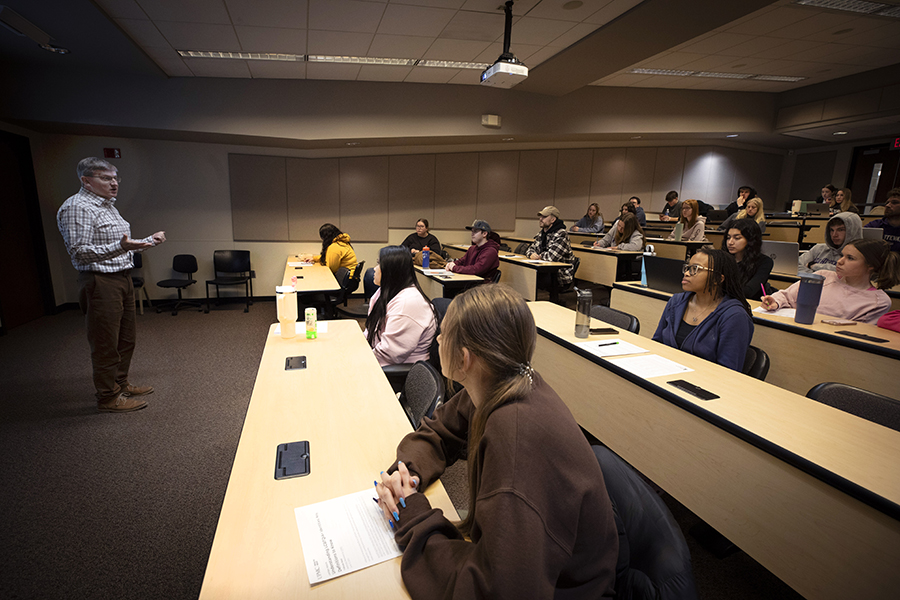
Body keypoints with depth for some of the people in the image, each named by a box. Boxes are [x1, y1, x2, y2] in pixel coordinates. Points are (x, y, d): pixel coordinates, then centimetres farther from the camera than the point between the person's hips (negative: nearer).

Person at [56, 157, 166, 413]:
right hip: (100, 283, -10)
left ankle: (120, 384, 33)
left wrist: (149, 240, 14)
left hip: (122, 279, 10)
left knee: (125, 339, 18)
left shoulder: (108, 206, 17)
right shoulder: (77, 208, -13)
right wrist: (120, 247, -32)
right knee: (106, 344, -1)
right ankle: (108, 398, 11)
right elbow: (80, 252, -21)